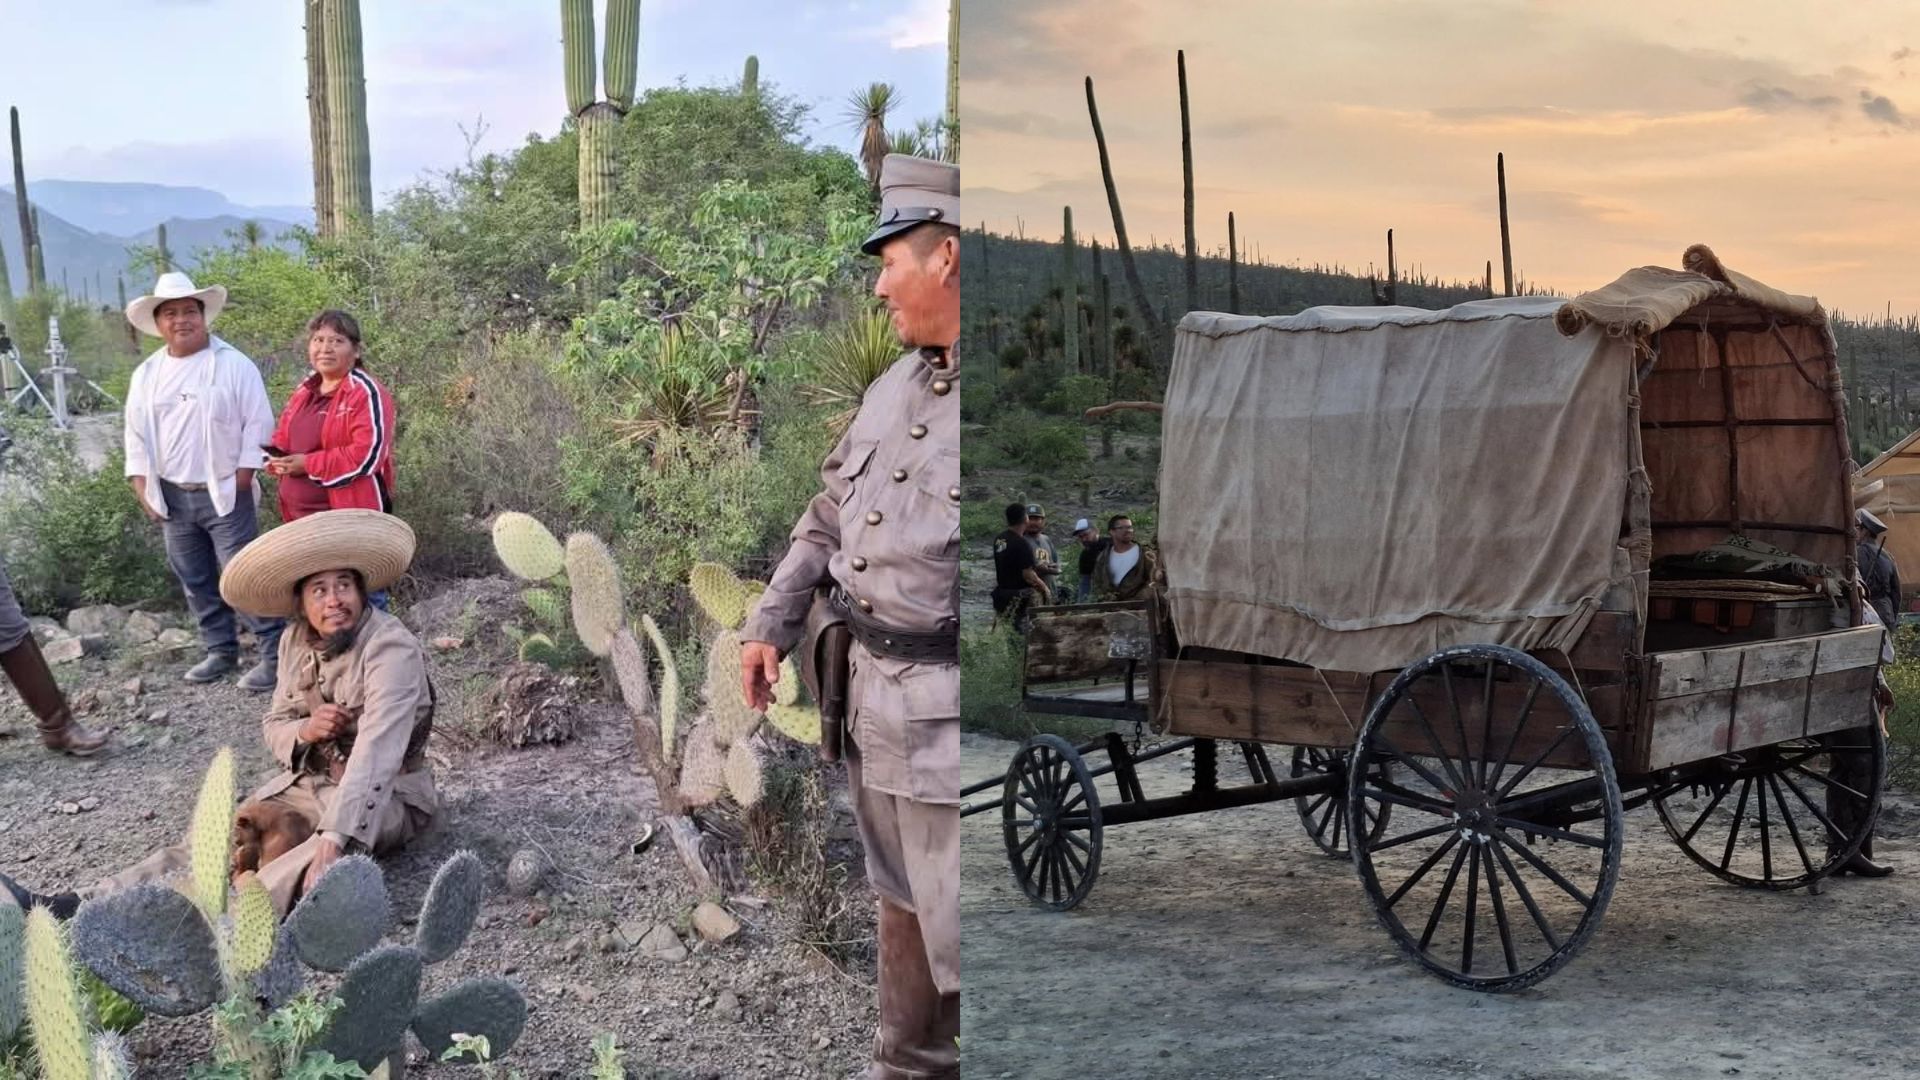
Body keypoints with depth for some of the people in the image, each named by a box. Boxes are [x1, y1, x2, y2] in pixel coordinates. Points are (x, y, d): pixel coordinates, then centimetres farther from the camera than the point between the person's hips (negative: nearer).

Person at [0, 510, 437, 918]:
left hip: (386, 794, -7)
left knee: (342, 847, -39)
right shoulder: (297, 642, 2)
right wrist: (304, 732, -17)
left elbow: (376, 753, -34)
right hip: (308, 782, 7)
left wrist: (333, 838, -45)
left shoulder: (391, 647, -23)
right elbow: (274, 727, 10)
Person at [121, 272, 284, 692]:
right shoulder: (147, 374, 7)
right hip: (172, 496, 6)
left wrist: (242, 477, -12)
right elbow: (137, 433, 12)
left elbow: (258, 424, -8)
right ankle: (221, 650, 24)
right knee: (195, 579, 12)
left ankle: (273, 652, -2)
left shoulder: (235, 365, -8)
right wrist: (142, 486, 5)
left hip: (224, 493, -5)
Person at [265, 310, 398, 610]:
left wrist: (308, 464, -18)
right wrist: (280, 460, -4)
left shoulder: (366, 392, -12)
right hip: (303, 520, 9)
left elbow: (367, 455, -22)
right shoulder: (303, 392, 13)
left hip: (353, 520, -8)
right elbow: (282, 440, 21)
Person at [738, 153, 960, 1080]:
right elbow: (831, 512, 20)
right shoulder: (898, 384, 9)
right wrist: (772, 622, 19)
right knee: (903, 900, 22)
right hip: (874, 688, 8)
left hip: (944, 709, -8)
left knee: (955, 925, -3)